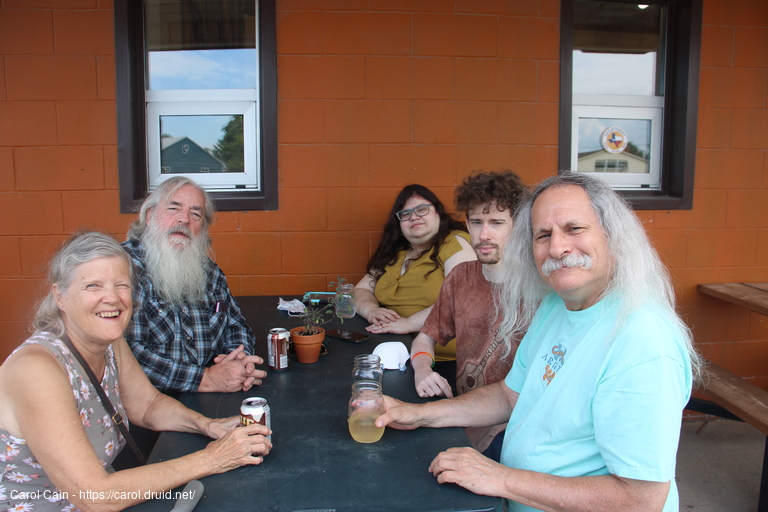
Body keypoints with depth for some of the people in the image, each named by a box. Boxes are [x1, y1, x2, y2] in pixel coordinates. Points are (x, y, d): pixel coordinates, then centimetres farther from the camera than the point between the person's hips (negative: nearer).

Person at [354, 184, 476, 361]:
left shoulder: (456, 243, -3)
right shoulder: (393, 254, 16)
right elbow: (362, 290, 21)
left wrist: (409, 323, -19)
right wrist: (371, 310, -3)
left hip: (445, 359, -7)